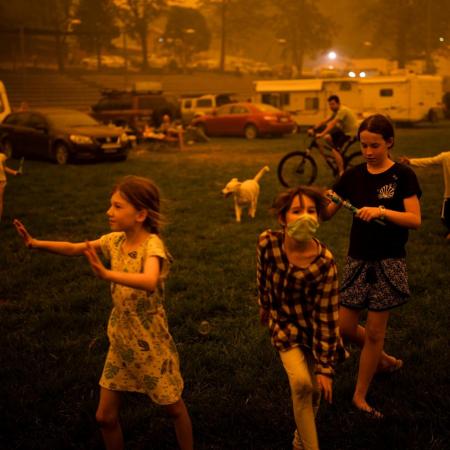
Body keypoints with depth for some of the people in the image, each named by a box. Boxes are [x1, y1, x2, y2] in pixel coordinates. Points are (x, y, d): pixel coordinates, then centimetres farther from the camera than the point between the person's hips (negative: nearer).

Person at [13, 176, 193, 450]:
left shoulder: (153, 244, -24)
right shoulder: (116, 240, -4)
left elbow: (149, 282, -43)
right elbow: (74, 249, 4)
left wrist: (106, 273, -54)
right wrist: (36, 243, -10)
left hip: (151, 343, -6)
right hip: (120, 340, 6)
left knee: (174, 408, 14)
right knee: (105, 417, 10)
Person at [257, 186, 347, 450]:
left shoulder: (324, 262, -27)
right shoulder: (268, 242, -21)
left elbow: (326, 318, -22)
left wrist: (325, 368, -19)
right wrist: (265, 309, 16)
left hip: (314, 328, 0)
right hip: (285, 323, 1)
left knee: (314, 389, 9)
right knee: (301, 382, -20)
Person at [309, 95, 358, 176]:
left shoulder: (342, 110, -21)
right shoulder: (336, 112, 9)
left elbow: (332, 124, -31)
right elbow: (324, 121, 4)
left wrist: (322, 134, -38)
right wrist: (313, 129, -6)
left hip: (351, 133, -9)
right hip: (344, 130, 9)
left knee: (335, 149, -20)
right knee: (327, 137, -6)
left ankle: (341, 172, -16)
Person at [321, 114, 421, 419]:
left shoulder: (402, 175, -7)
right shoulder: (354, 176, 3)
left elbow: (415, 219, -15)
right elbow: (326, 214, 0)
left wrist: (381, 211, -29)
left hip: (388, 262, -4)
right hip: (358, 260, 4)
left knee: (374, 332, 2)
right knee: (345, 327, 5)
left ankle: (360, 396, 18)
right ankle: (383, 360, 34)